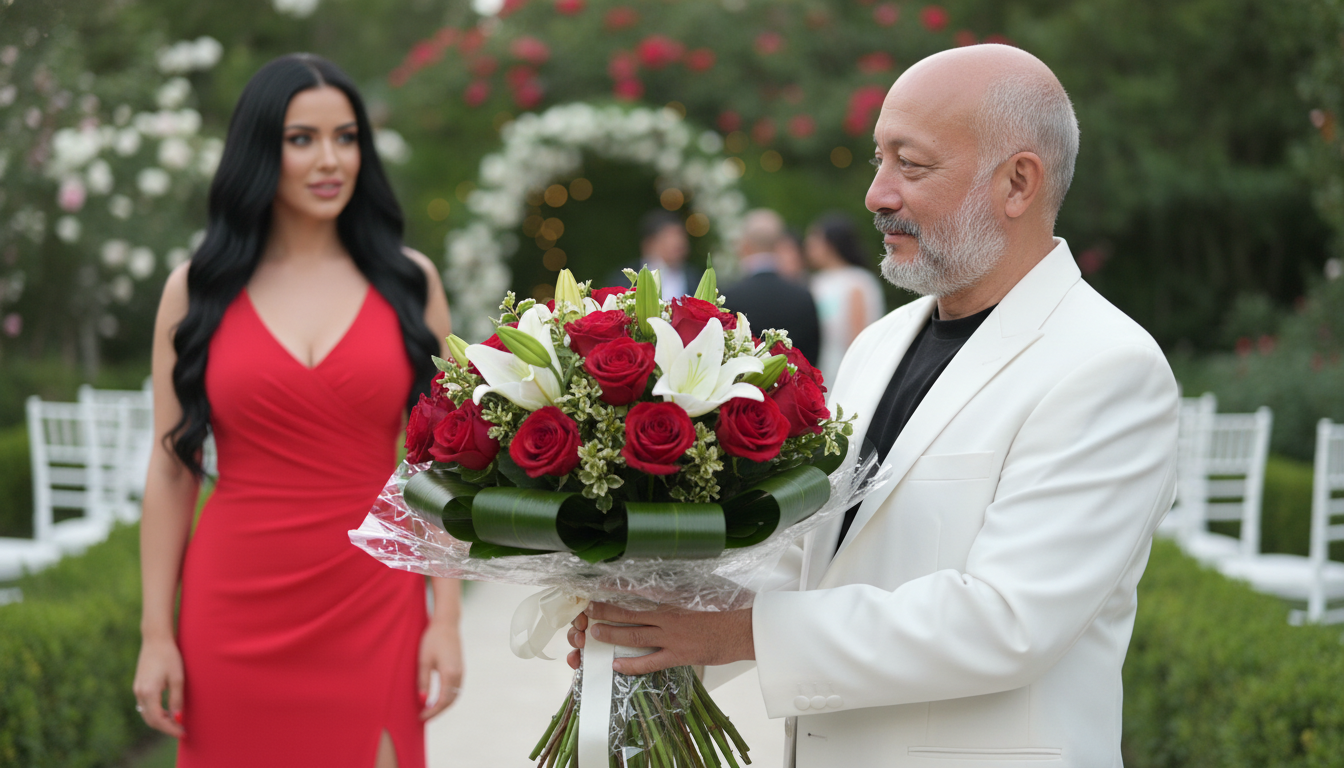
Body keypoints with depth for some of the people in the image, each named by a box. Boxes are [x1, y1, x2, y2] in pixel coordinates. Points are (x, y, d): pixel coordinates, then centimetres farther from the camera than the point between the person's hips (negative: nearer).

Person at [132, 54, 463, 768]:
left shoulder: (408, 282, 4)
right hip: (236, 609, 0)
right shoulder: (196, 290, 3)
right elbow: (171, 472, 3)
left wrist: (446, 617, -2)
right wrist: (156, 633, -1)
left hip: (373, 607, 0)